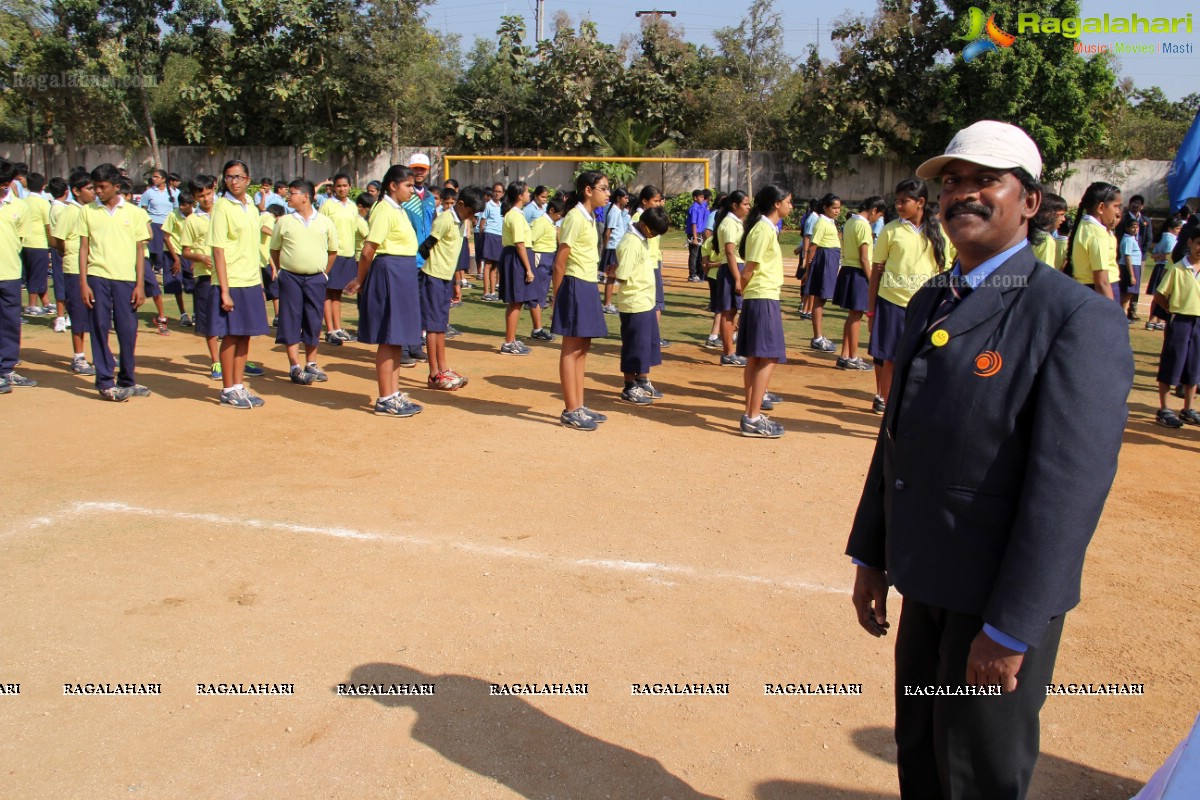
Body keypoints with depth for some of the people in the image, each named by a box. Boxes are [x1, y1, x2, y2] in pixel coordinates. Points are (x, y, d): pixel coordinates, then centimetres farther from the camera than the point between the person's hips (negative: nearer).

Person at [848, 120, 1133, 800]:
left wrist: (1008, 631, -21)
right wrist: (870, 556, 12)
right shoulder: (931, 301, 8)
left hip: (1004, 598, -7)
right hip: (928, 583, 7)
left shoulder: (1080, 319, -17)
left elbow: (1069, 487, -22)